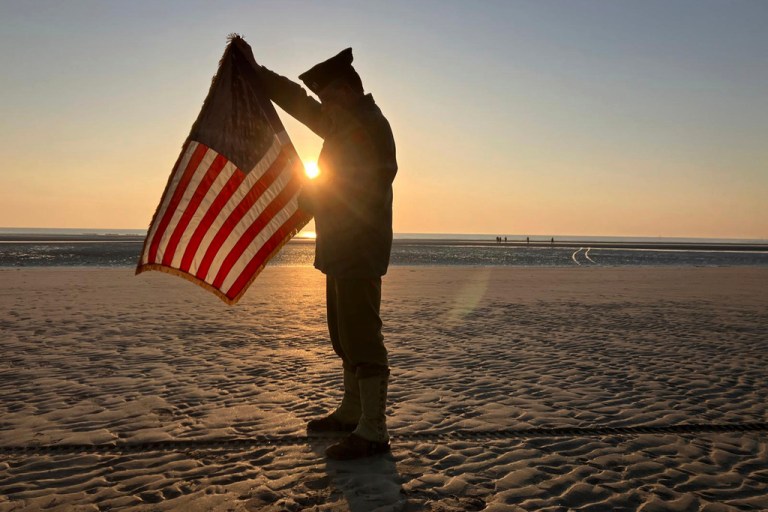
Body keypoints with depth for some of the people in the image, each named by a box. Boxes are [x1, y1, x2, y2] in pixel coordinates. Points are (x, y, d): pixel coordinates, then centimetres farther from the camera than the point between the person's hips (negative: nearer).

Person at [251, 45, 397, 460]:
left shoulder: (369, 126, -13)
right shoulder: (346, 122, 17)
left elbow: (366, 192, -20)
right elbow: (298, 101, 29)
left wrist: (311, 195, -6)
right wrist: (255, 73, 31)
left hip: (359, 254, -11)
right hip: (343, 252, 11)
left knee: (362, 341, -9)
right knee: (346, 338, 17)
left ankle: (373, 432, -2)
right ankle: (352, 413, 30)